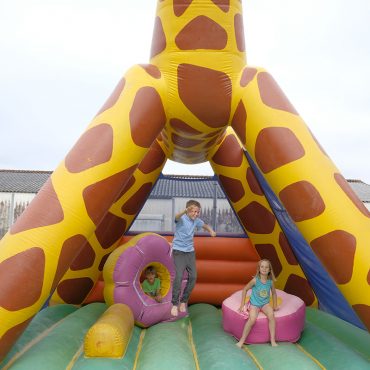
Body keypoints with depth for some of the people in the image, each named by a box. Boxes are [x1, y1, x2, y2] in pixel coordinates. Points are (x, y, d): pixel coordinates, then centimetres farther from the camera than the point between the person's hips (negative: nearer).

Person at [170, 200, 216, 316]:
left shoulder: (196, 220, 1)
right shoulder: (182, 218, -15)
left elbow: (205, 225, 20)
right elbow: (176, 217, -40)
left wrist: (211, 231, -4)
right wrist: (185, 211, -63)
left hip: (190, 252, 6)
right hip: (179, 251, -6)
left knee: (193, 277, 3)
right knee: (179, 276, -16)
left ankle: (183, 301, 20)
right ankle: (175, 304, -2)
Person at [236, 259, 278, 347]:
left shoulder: (271, 281, -7)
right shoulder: (255, 280, -16)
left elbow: (274, 293, 13)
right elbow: (245, 289, -4)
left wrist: (275, 305, 11)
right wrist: (242, 304, -3)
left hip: (265, 304, 3)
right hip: (254, 304, -3)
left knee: (271, 315, -28)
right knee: (252, 319, -28)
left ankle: (273, 340, -17)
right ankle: (242, 341, -13)